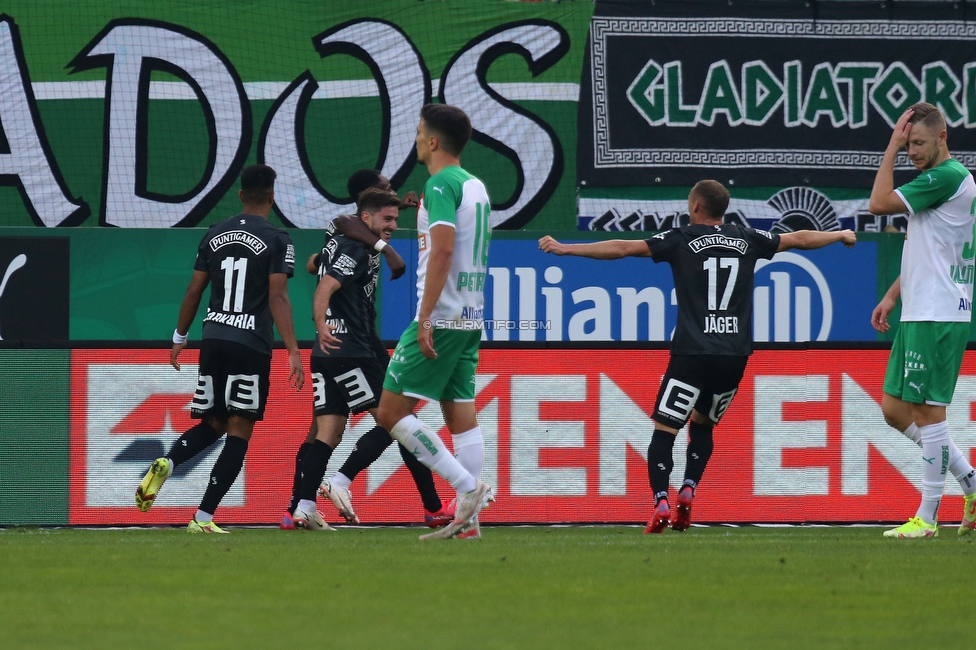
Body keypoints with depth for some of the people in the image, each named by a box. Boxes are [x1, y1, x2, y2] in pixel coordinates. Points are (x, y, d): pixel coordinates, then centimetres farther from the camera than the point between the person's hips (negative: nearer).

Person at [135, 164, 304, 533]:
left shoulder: (214, 235, 11)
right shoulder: (277, 241, -4)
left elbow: (194, 290, 14)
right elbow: (278, 298, -11)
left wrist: (179, 337, 26)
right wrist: (293, 352, -12)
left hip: (212, 340, 5)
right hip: (252, 346, -5)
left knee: (214, 423, 19)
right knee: (239, 432, -1)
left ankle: (166, 464, -10)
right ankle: (203, 518, -8)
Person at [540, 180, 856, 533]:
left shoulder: (682, 239, 0)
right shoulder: (747, 239, 11)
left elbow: (622, 248, -5)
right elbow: (799, 239, 26)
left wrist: (565, 249, -1)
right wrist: (840, 235, 44)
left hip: (692, 354, -4)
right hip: (736, 355, 4)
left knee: (664, 430, -2)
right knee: (702, 424, 24)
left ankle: (661, 504, -20)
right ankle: (687, 493, 6)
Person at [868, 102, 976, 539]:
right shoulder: (934, 181, 18)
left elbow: (880, 203, -16)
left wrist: (892, 146, -8)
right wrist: (891, 298, 22)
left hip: (938, 317, -10)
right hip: (918, 315, 10)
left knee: (927, 410, -6)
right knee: (895, 409, 10)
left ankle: (927, 518, -2)